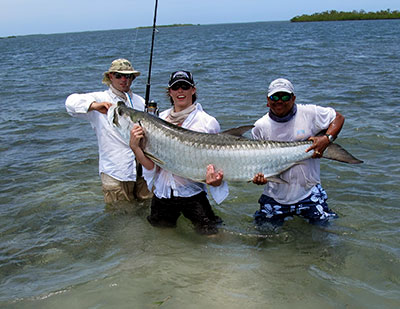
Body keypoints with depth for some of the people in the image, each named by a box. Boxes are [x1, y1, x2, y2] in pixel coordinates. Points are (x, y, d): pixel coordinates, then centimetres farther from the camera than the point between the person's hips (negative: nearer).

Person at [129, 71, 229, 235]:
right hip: (161, 194, 3)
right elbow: (151, 165, -1)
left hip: (192, 194, -3)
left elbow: (216, 162, -4)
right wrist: (135, 147, -19)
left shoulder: (208, 122, -4)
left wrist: (216, 182, -26)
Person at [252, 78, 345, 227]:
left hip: (309, 192, -1)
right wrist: (259, 176, -22)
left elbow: (338, 118, 6)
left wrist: (327, 139, -12)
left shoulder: (309, 113, -5)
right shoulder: (260, 127, -3)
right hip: (275, 196, 1)